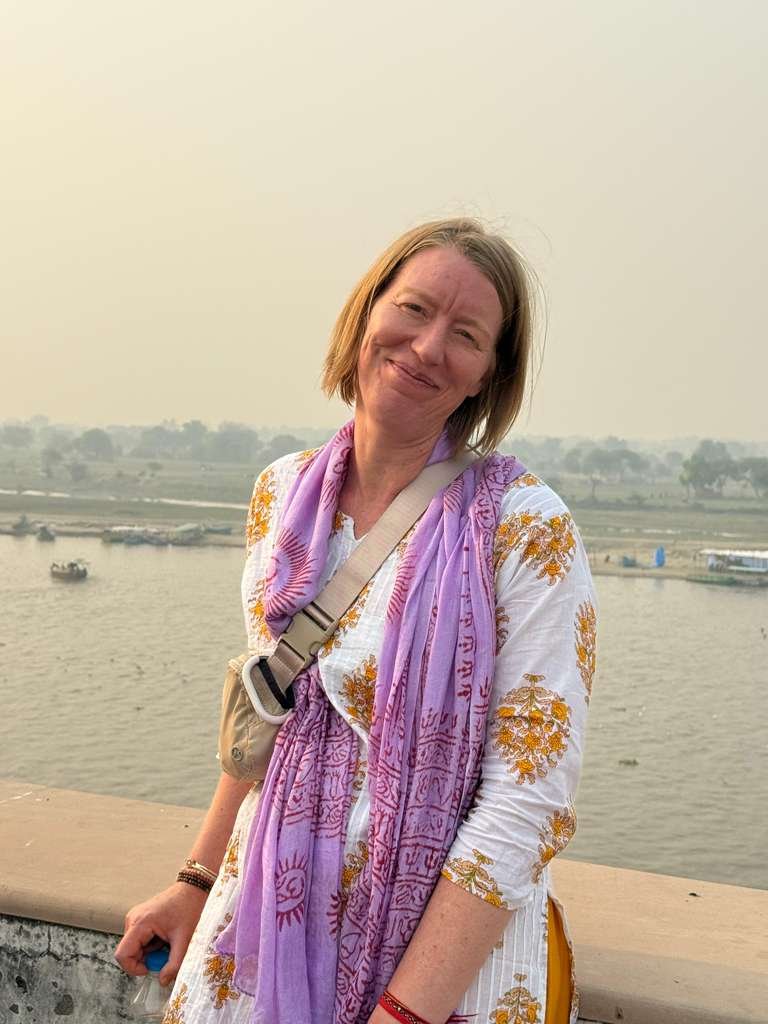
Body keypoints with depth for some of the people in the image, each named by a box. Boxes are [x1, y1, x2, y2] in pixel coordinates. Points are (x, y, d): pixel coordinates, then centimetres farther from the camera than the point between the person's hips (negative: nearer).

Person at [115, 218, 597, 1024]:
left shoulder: (527, 528, -19)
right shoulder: (282, 492, -3)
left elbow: (527, 805, -19)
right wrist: (197, 882, 9)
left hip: (455, 946, -4)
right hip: (268, 919, 5)